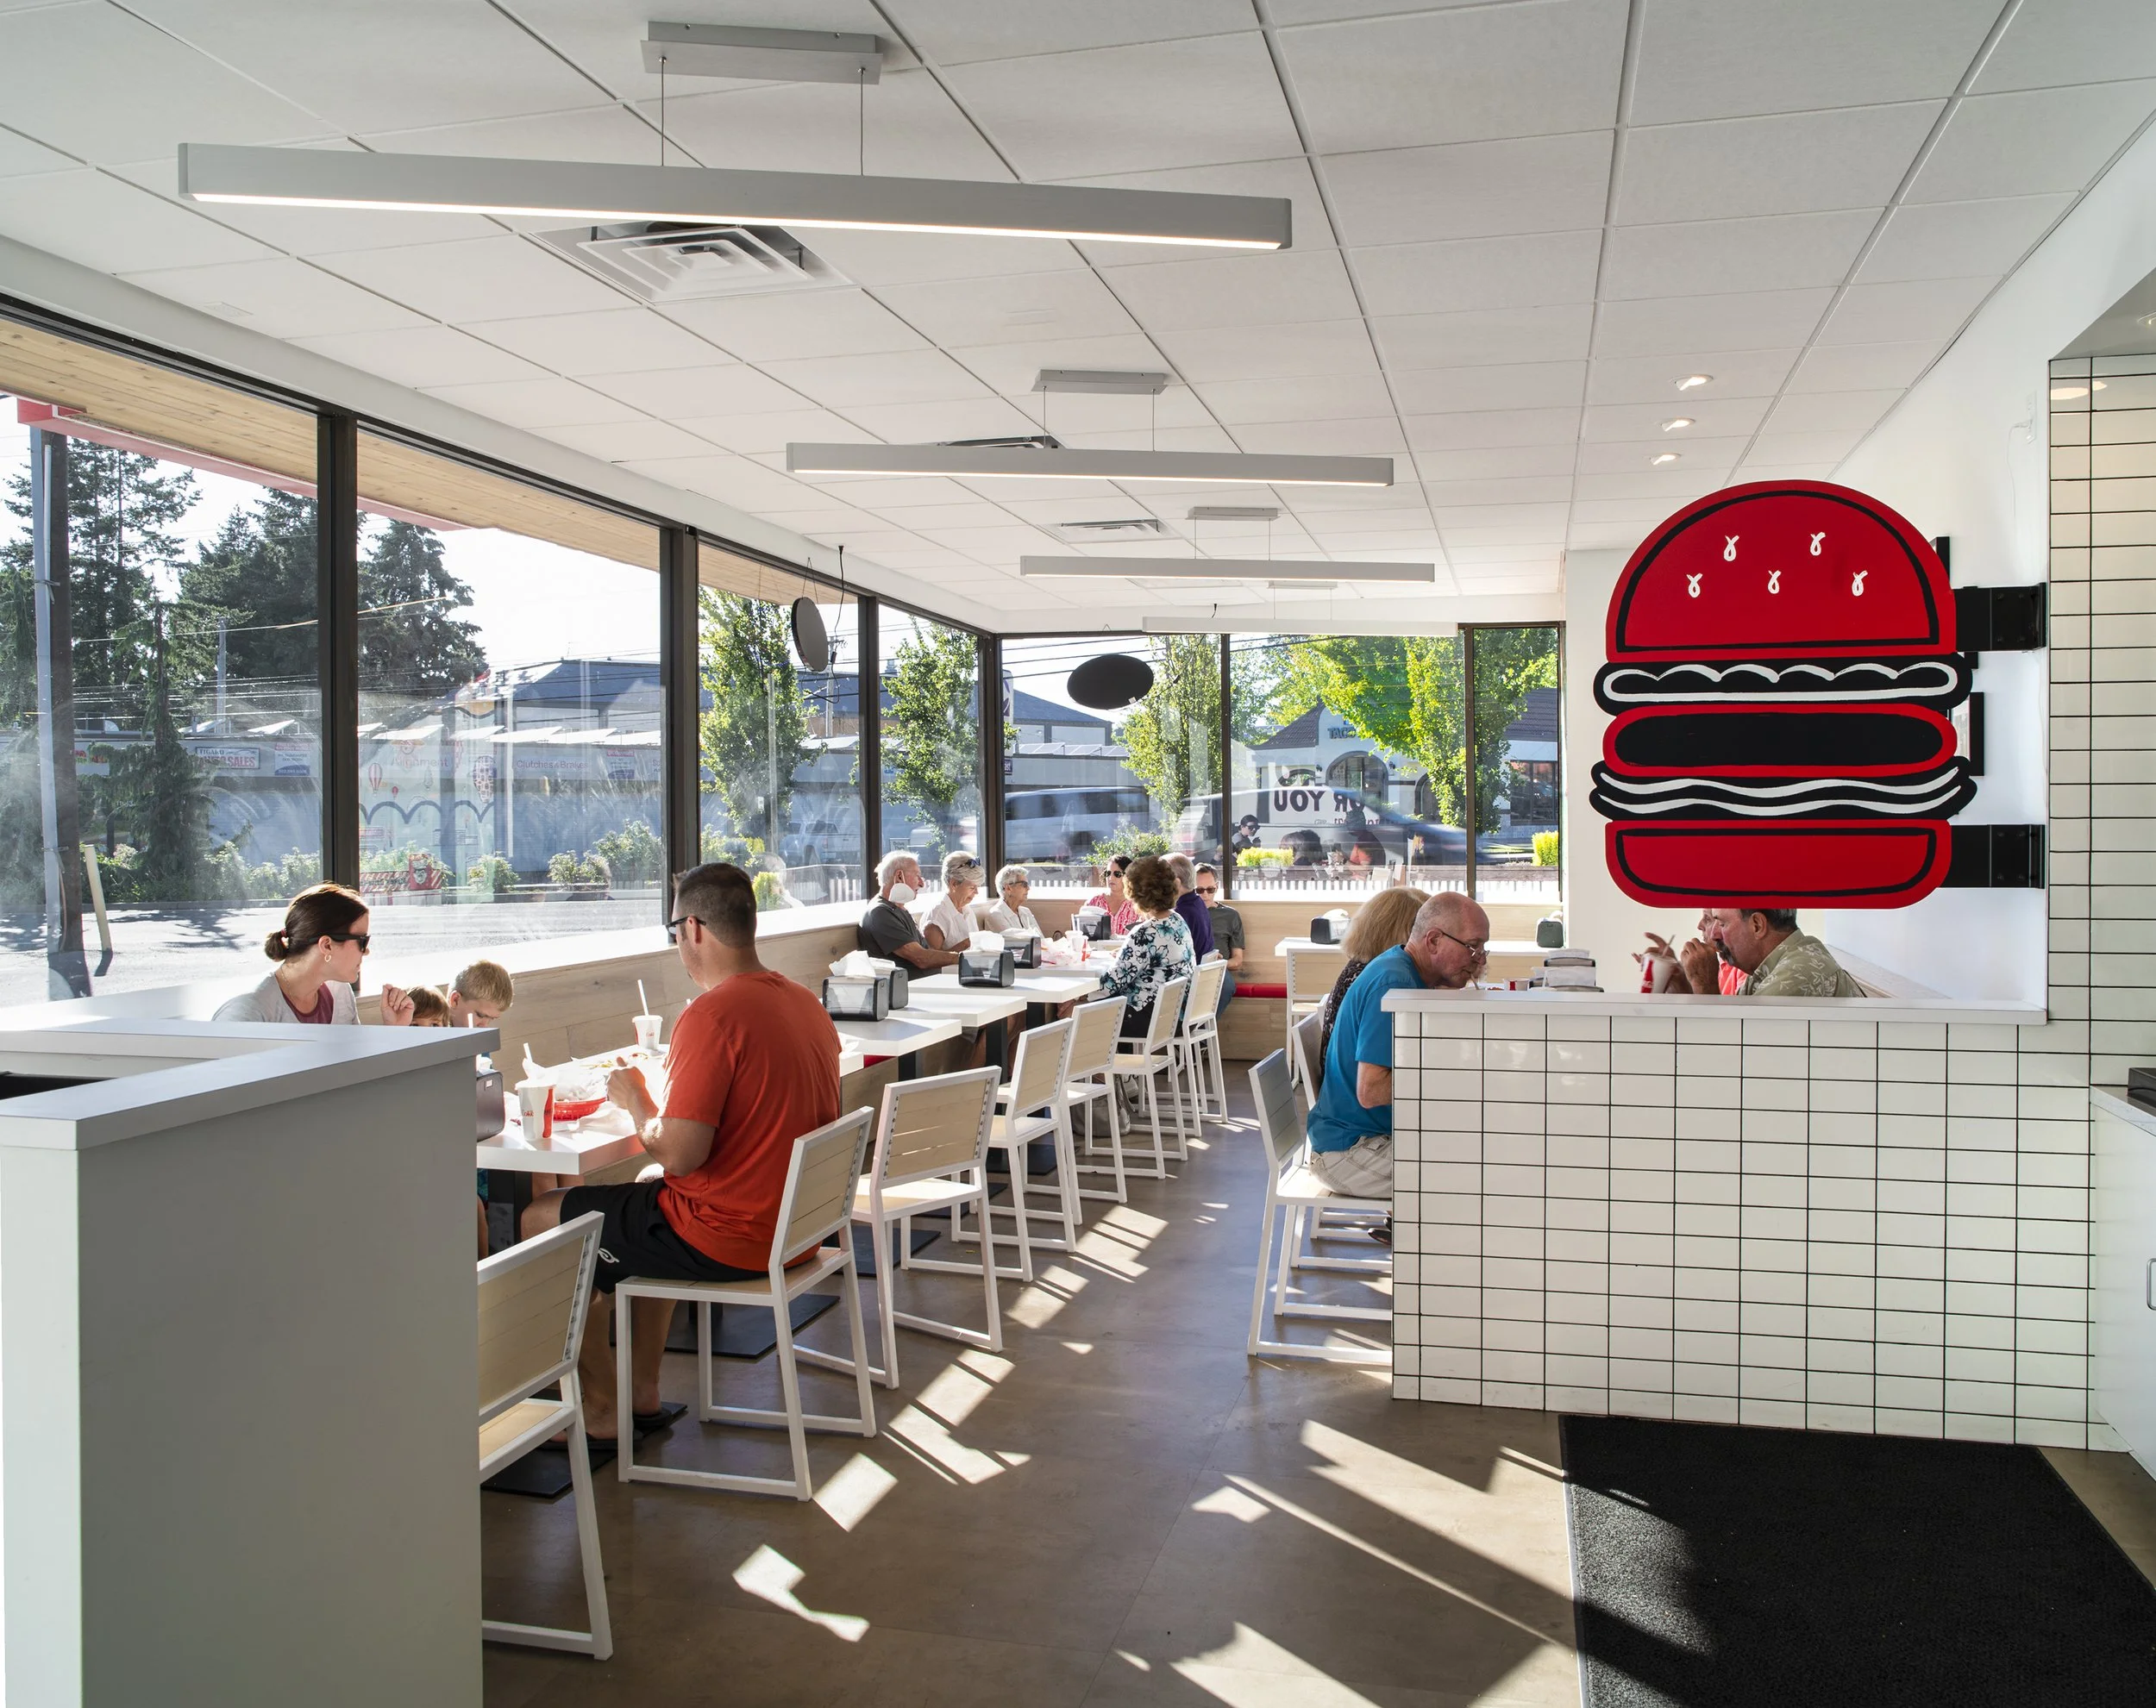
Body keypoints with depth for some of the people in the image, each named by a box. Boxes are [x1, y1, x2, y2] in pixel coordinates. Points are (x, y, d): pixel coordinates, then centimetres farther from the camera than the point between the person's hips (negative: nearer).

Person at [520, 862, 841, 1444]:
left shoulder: (711, 1015, -23)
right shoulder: (807, 1002, 4)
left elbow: (679, 1155, -25)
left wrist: (634, 1098, -7)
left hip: (727, 1240, -9)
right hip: (795, 1226, 9)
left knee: (543, 1221, 8)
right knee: (646, 1198, 34)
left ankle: (603, 1406, 18)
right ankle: (644, 1385, 37)